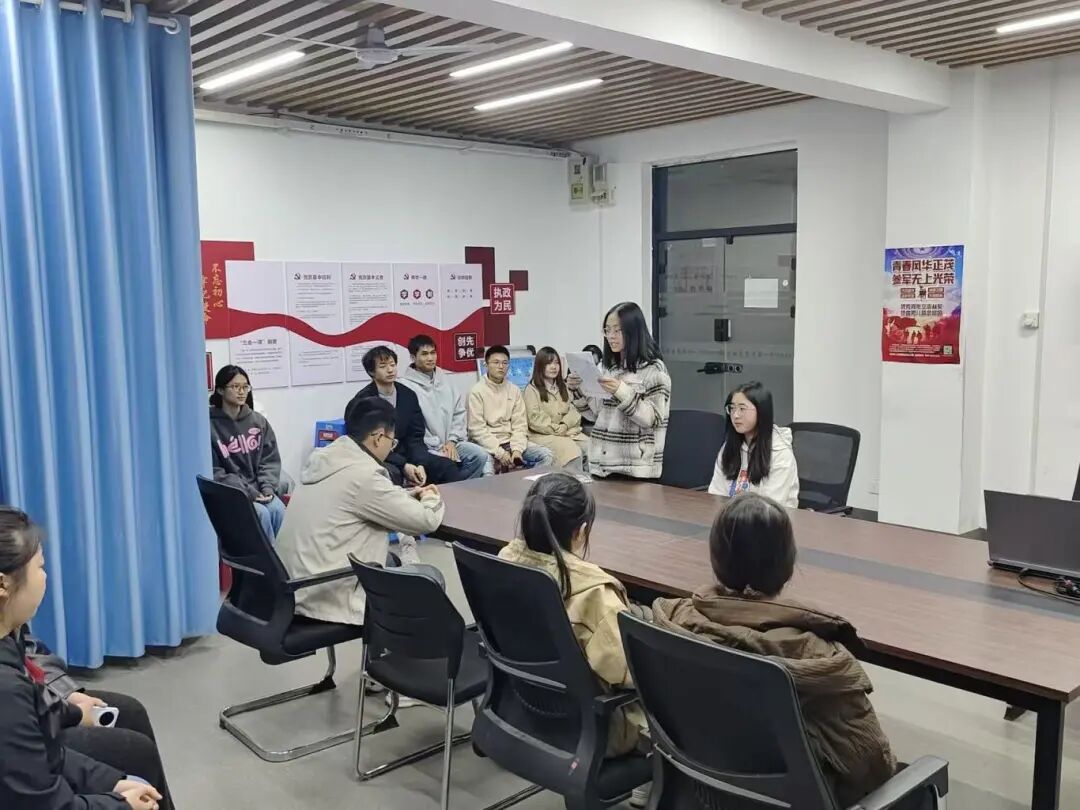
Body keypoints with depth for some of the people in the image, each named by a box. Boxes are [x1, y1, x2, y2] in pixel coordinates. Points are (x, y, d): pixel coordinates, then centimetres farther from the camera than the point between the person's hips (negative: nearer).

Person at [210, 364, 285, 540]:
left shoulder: (259, 421, 10)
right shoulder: (210, 425, -5)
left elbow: (270, 460, 11)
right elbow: (212, 471, -8)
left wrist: (267, 487, -9)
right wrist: (247, 491, -16)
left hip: (259, 489, 4)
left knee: (278, 509, -25)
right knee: (261, 513, -28)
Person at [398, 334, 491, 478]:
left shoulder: (444, 379, 12)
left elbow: (459, 411, 12)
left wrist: (452, 441, -2)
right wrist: (438, 448, -13)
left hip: (450, 443, 6)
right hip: (425, 448, -6)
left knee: (481, 456, -12)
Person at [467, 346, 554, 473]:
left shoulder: (514, 390, 9)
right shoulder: (477, 391, -5)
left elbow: (520, 424, 5)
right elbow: (477, 429, -11)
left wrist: (517, 449, -12)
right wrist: (499, 453, -19)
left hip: (510, 441, 5)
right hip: (487, 444, -5)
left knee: (547, 455, -12)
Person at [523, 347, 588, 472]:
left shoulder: (562, 387, 21)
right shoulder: (532, 389, 1)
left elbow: (572, 410, 11)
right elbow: (535, 419, -9)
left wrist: (565, 425, -9)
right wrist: (556, 429, -15)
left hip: (568, 432, 6)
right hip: (543, 435, -6)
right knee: (573, 452, -30)